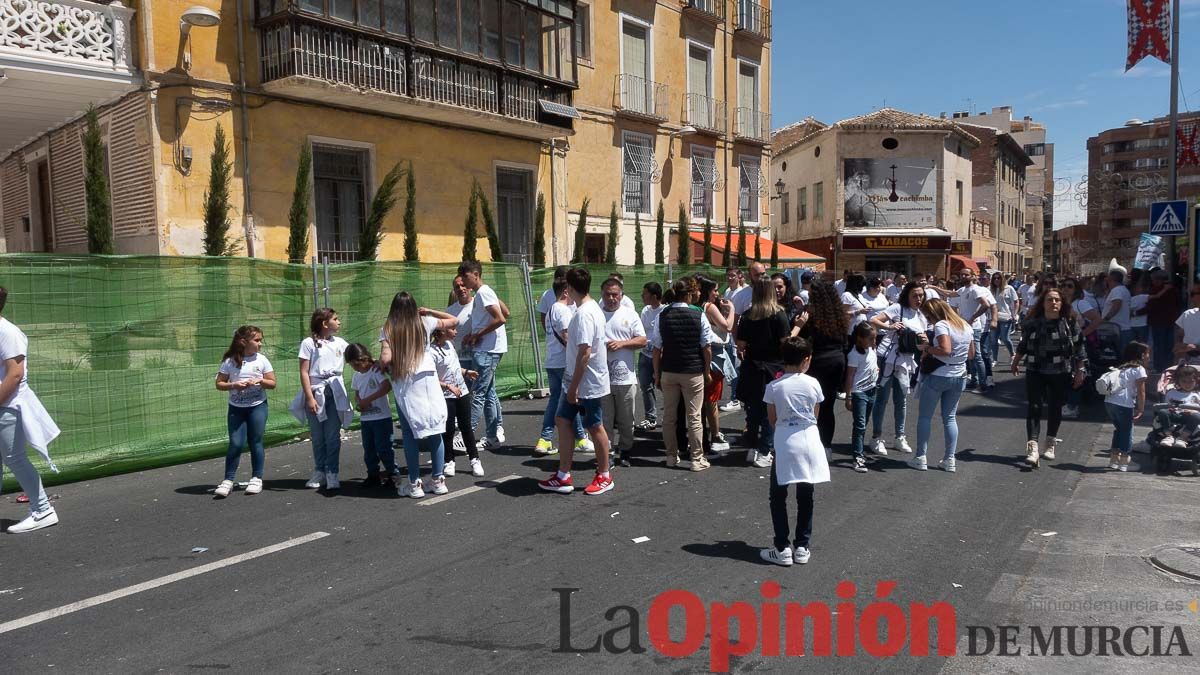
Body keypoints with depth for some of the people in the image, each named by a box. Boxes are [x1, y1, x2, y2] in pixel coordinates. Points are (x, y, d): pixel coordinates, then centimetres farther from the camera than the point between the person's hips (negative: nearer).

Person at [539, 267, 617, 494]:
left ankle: (604, 476, 19)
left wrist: (574, 386, -22)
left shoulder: (584, 314, -22)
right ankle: (563, 476, 17)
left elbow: (585, 353, -26)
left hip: (587, 383, -10)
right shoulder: (591, 308, 9)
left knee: (595, 427, 3)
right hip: (576, 381, 10)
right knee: (563, 420, 11)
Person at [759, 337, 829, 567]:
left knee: (778, 497, 9)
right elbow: (815, 415, 7)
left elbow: (772, 420, 2)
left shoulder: (774, 387, -7)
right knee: (805, 497, 13)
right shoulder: (813, 384, -4)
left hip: (785, 444, -2)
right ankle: (802, 546, 18)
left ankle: (782, 548, 9)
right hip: (808, 442, 2)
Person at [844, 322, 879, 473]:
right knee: (860, 425, -10)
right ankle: (858, 458, -11)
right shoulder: (855, 353, -17)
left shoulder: (871, 348, 7)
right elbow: (850, 376, -17)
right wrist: (848, 397, -19)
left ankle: (860, 450, 27)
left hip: (871, 390, 8)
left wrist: (876, 368, 10)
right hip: (859, 392, -8)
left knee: (863, 425, 16)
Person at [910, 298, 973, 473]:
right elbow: (971, 354, 14)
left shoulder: (941, 325, -14)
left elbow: (945, 350, -26)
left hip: (938, 376, -7)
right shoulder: (966, 326, 9)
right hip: (959, 377, 7)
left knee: (924, 416, 5)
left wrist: (928, 348, -12)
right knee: (950, 418, 14)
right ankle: (950, 460, 12)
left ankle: (920, 458, 7)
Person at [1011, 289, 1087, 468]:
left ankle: (1051, 444, 28)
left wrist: (1080, 371, -3)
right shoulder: (1032, 323, 1)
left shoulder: (1070, 323, -3)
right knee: (1034, 408, -8)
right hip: (1035, 372, 1)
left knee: (1055, 408, 10)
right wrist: (1016, 363, 22)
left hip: (1060, 373, -1)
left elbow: (1079, 349, 0)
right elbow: (1023, 344, 15)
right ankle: (1032, 448, -12)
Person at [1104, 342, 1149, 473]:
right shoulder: (1139, 369, 0)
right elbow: (1141, 392, -6)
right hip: (1124, 404, -7)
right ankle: (1123, 463, 9)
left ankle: (1114, 460, 24)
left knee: (1119, 430, 21)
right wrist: (1140, 410, -3)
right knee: (1127, 432, 7)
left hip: (1109, 401, 7)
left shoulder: (1123, 368, 22)